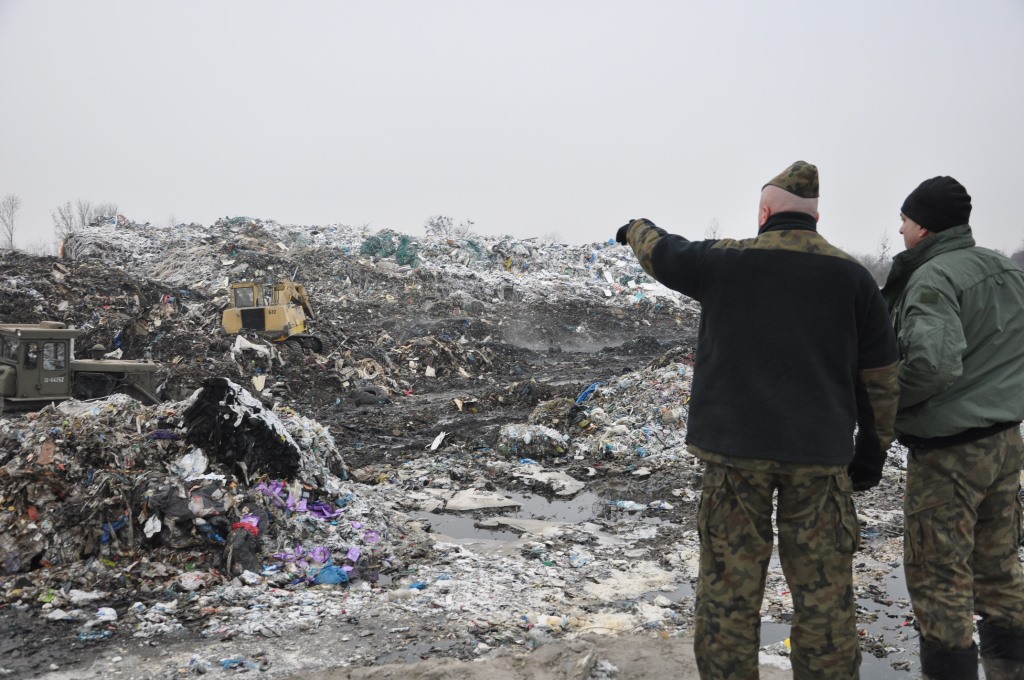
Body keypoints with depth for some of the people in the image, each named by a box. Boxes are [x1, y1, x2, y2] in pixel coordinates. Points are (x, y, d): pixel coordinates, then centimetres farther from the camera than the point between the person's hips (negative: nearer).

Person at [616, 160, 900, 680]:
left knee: (728, 588, 6)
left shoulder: (724, 260, 0)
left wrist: (635, 229, 40)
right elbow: (881, 377, 6)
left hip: (735, 445, -1)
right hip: (819, 452, 2)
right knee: (824, 595, 9)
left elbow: (661, 251, 18)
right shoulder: (852, 275, 4)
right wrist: (872, 451, 15)